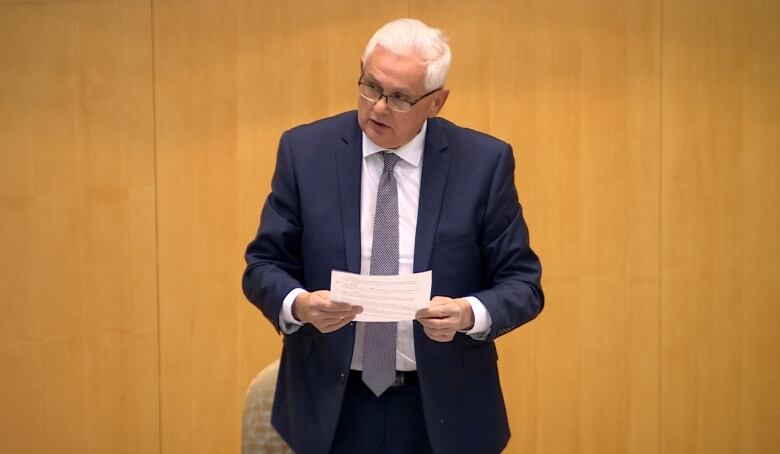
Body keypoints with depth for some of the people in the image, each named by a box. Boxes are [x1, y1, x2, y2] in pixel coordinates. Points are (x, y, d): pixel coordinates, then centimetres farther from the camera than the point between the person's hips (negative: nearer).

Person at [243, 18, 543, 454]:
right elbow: (264, 265, 0)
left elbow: (521, 282, -3)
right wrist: (299, 304, -22)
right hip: (331, 406, 1)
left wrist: (469, 314, -23)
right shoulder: (305, 151, -4)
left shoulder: (484, 161, -6)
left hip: (442, 410, 0)